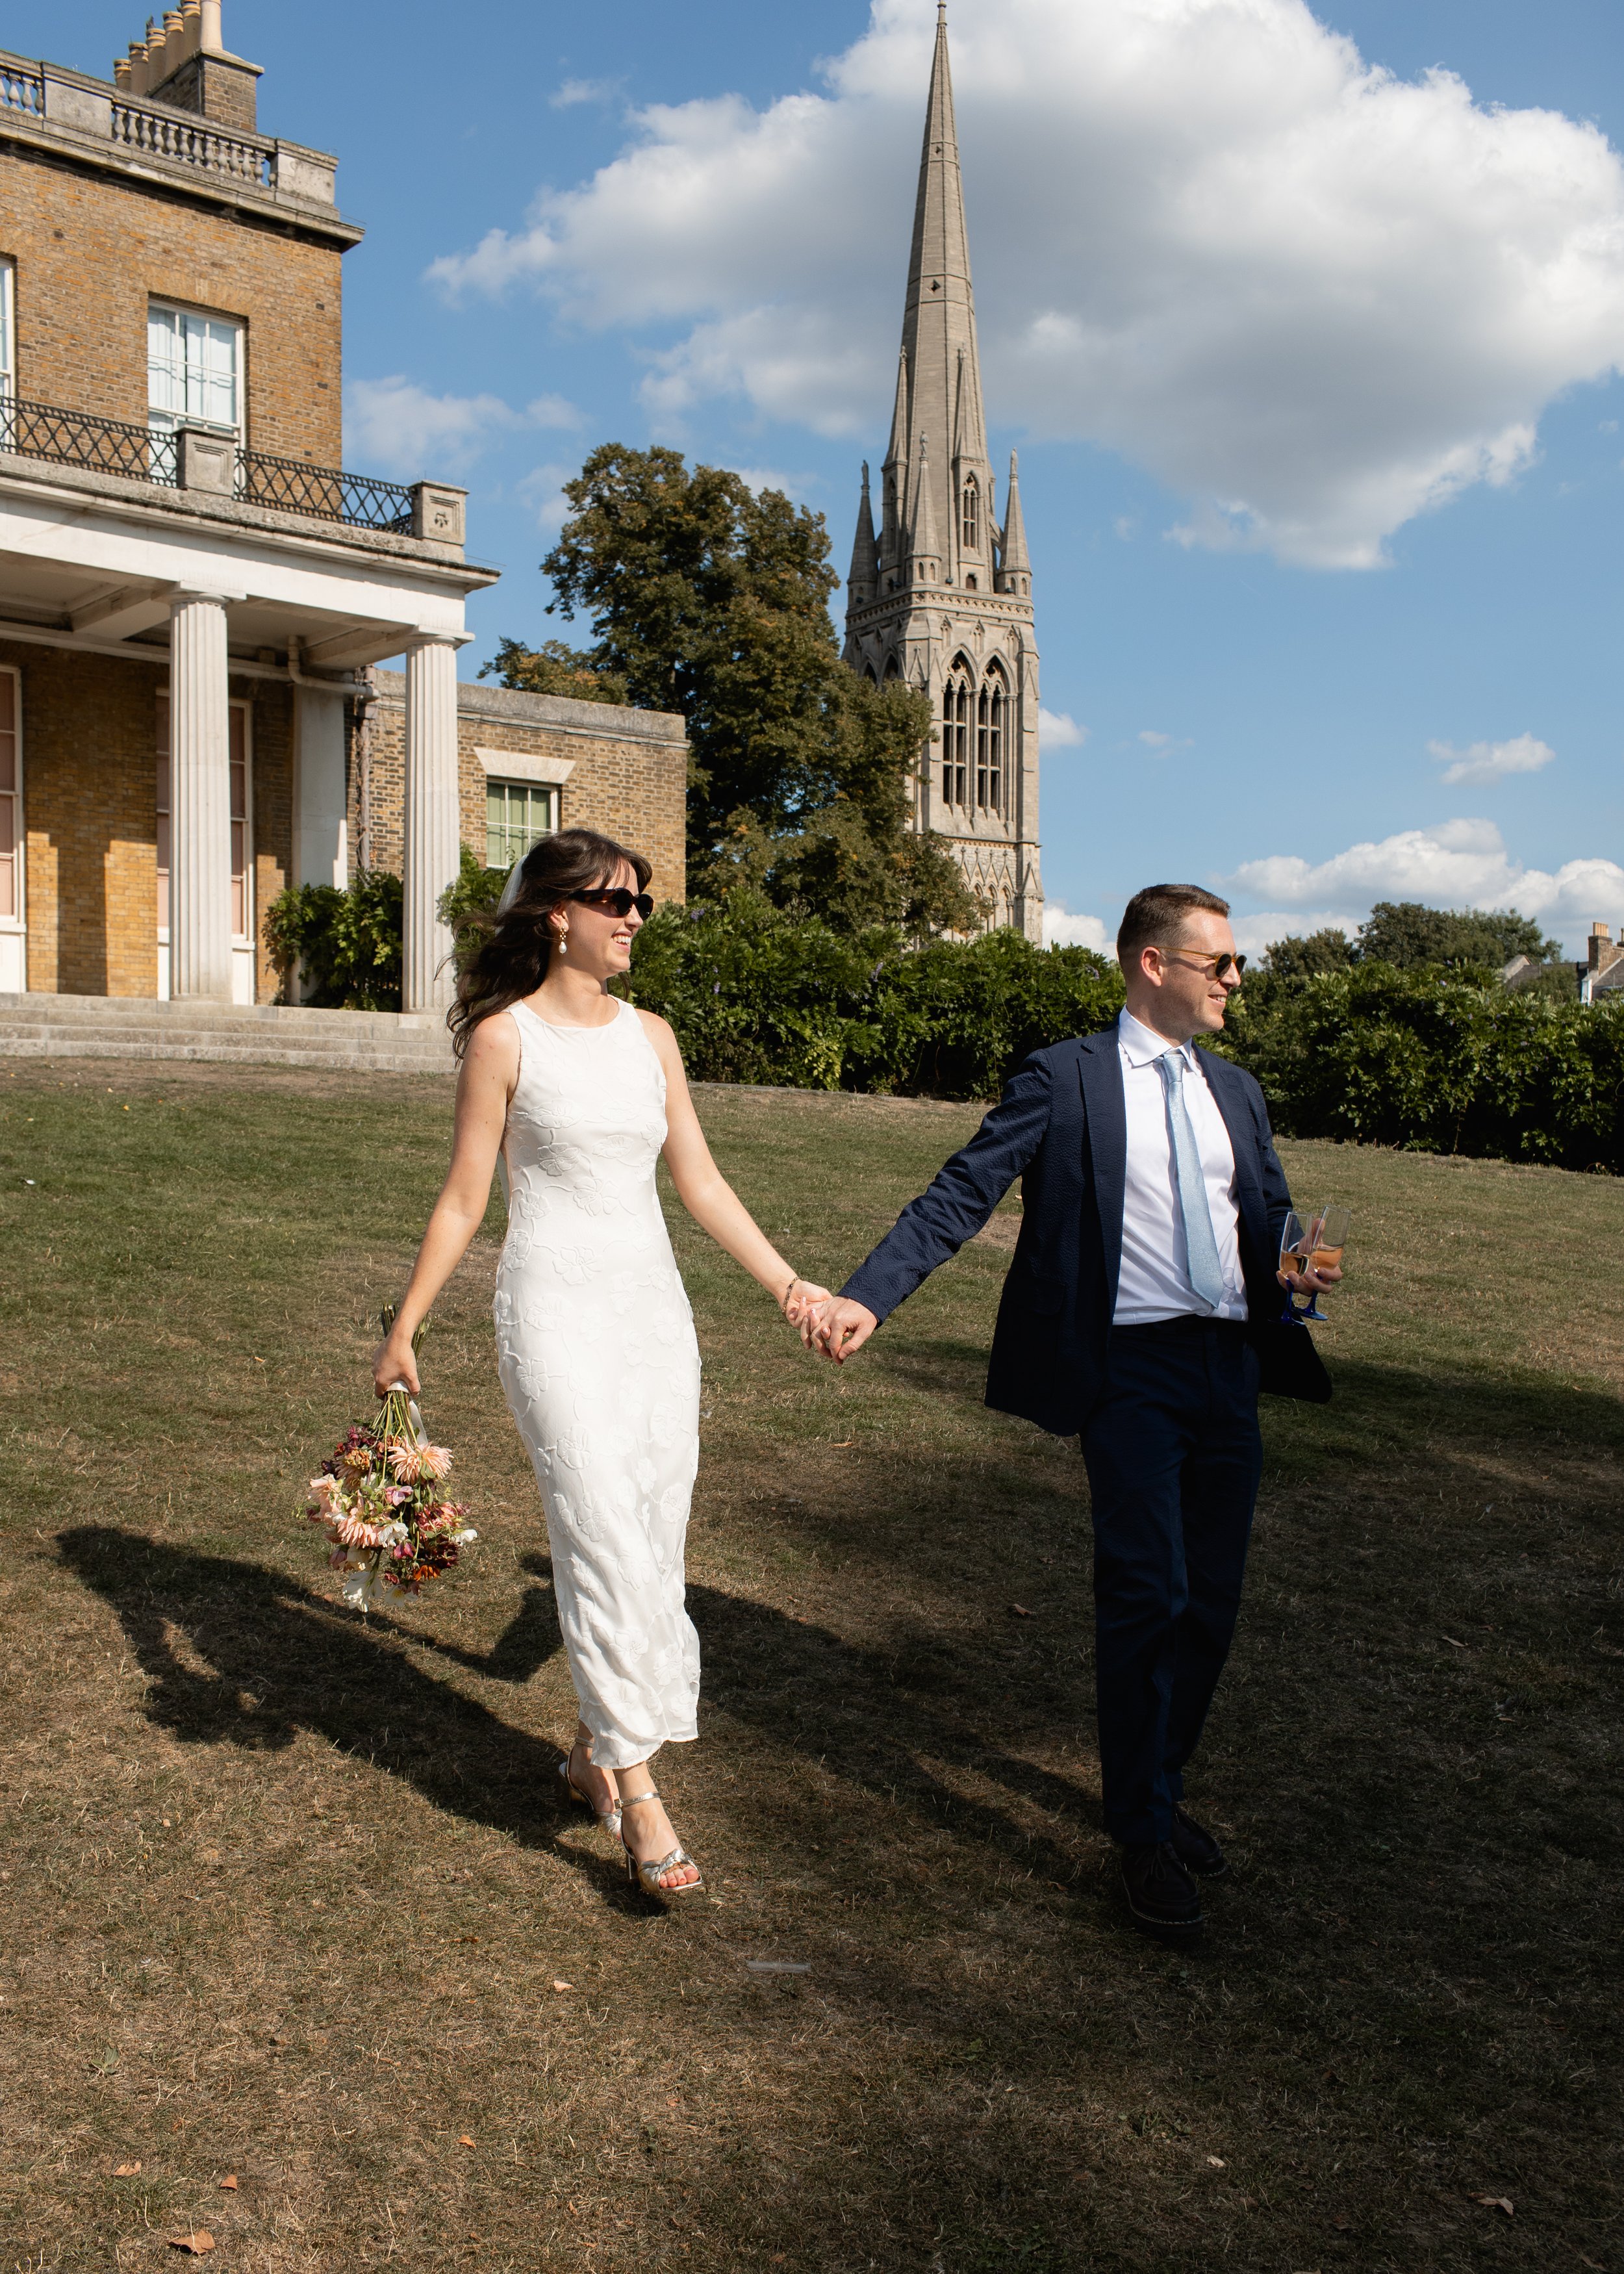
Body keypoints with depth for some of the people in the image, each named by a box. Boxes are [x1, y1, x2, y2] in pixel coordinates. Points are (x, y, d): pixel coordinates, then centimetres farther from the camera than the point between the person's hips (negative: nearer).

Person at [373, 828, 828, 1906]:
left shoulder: (651, 1036, 10)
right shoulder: (505, 1036, -4)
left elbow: (702, 1180, 11)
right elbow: (464, 1199, -2)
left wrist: (788, 1282, 5)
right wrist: (403, 1332, -2)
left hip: (656, 1310, 6)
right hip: (557, 1312, -6)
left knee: (656, 1548, 8)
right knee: (607, 1546, -12)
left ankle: (596, 1750, 25)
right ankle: (639, 1794, -6)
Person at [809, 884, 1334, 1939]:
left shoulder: (1235, 1090, 15)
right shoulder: (1066, 1080, -3)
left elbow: (1272, 1215, 21)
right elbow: (962, 1194, -10)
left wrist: (1292, 1270, -4)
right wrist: (868, 1296, -22)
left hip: (1231, 1366, 6)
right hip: (1134, 1364, -6)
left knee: (1210, 1604, 11)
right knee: (1147, 1593, -9)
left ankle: (1158, 1788, 31)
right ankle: (1145, 1833, 8)